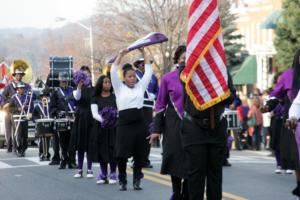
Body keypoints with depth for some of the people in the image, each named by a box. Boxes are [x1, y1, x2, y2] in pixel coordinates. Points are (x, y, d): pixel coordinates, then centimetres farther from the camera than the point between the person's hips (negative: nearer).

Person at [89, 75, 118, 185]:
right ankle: (103, 174, 12)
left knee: (112, 149, -7)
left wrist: (113, 118, -22)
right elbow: (94, 113, -4)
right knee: (101, 150, 1)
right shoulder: (96, 99, 7)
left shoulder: (115, 97, 7)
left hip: (113, 127, -1)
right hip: (100, 127, 1)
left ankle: (113, 173, 2)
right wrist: (102, 119, -24)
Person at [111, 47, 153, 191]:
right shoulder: (119, 88, 7)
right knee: (122, 154, -2)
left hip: (139, 124, 2)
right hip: (124, 124, -2)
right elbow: (113, 71, -3)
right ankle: (122, 182, 10)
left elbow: (148, 71, 10)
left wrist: (144, 53, 7)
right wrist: (121, 54, -4)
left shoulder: (140, 86, 12)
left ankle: (137, 181, 16)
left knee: (139, 154, 4)